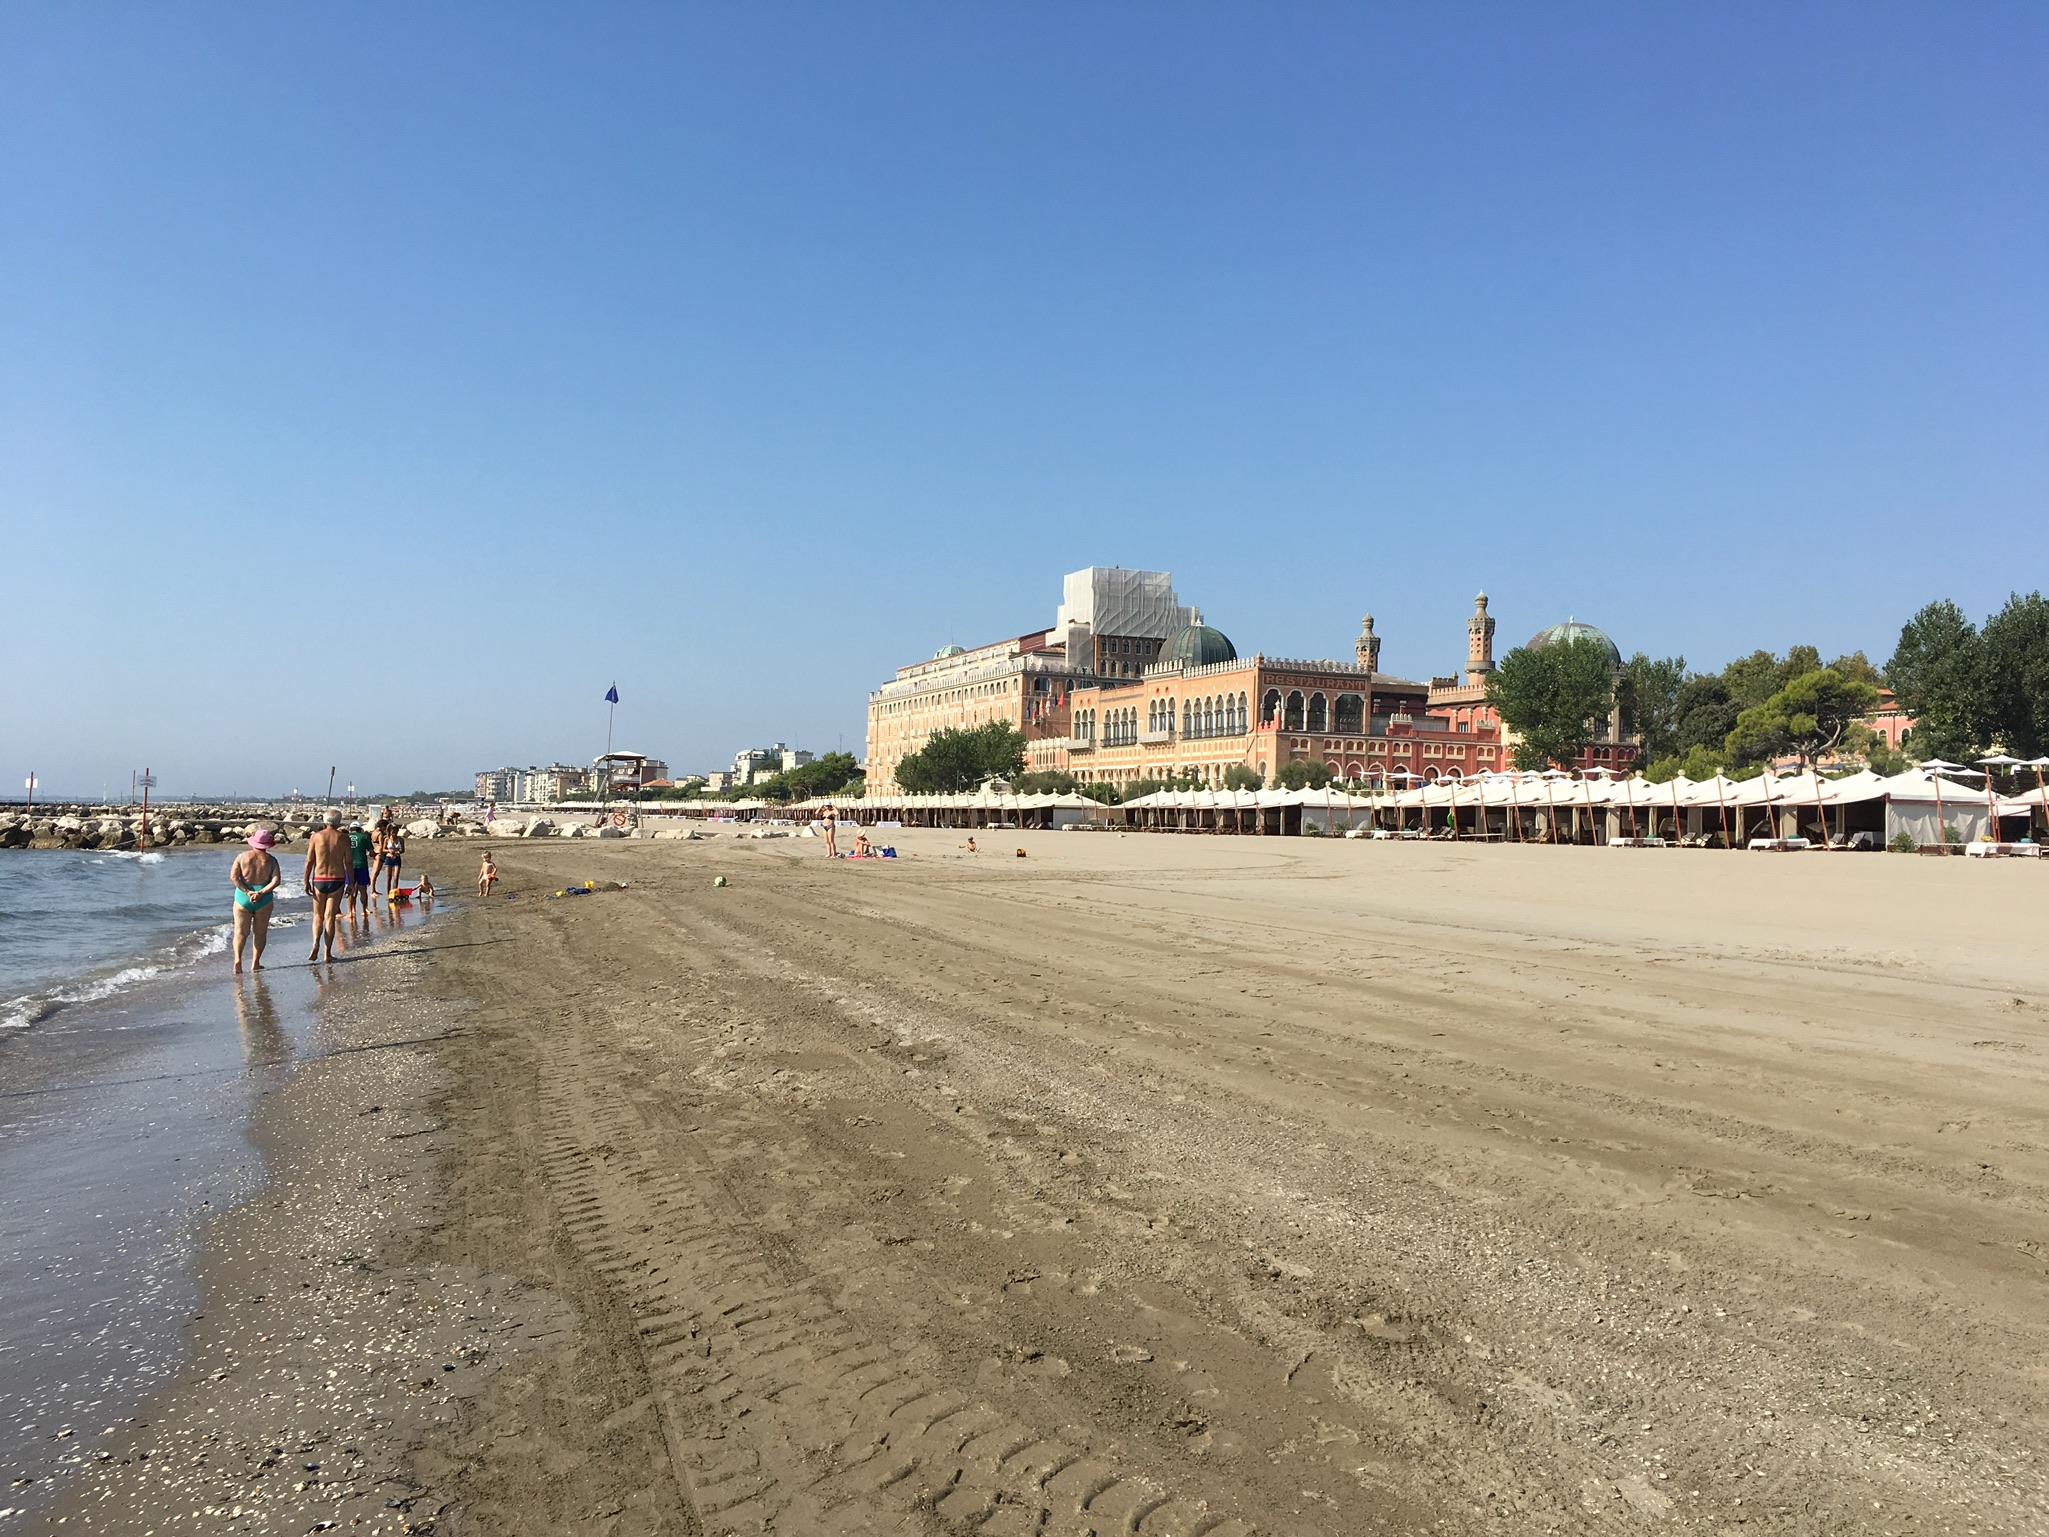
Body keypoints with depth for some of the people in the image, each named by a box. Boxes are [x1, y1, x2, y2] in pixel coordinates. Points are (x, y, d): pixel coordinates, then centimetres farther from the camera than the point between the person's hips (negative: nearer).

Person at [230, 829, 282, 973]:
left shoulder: (242, 857, 1)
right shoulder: (271, 860, -2)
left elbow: (233, 876, -7)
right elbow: (276, 880, -13)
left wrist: (247, 892, -10)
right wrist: (261, 893, -14)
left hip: (243, 898, 1)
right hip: (264, 900, -1)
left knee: (241, 932, 4)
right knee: (260, 932, 10)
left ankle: (238, 958, -16)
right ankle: (255, 964, 10)